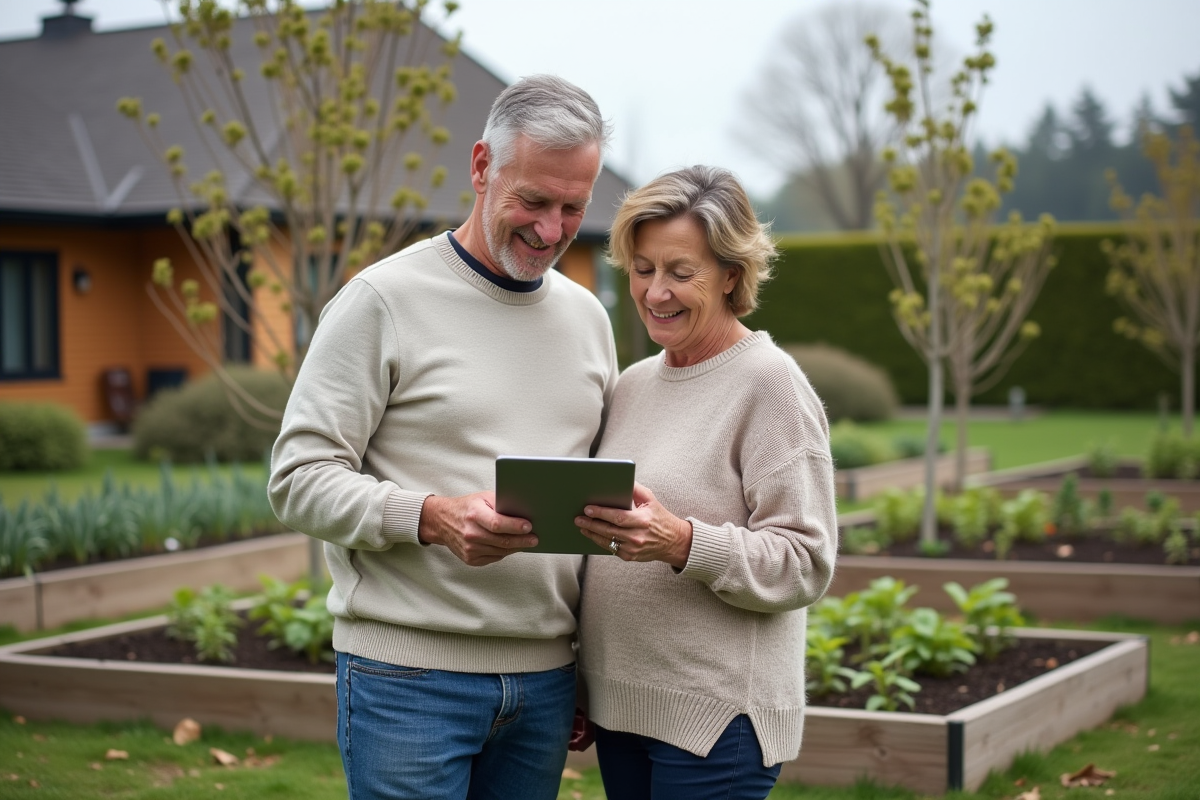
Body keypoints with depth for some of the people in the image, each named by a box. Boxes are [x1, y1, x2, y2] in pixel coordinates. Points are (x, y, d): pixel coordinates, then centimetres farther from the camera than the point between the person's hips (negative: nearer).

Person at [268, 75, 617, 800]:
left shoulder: (587, 316, 12)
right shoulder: (384, 300, -6)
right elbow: (300, 480, -9)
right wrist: (432, 517, -25)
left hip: (546, 678, 5)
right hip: (410, 676, -5)